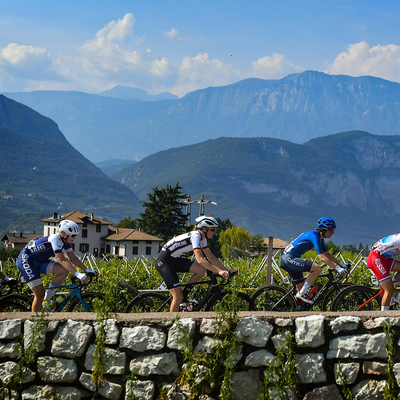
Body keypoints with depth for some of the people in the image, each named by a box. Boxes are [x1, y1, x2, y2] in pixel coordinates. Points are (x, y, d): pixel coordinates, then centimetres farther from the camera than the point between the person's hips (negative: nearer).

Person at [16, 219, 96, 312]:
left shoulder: (65, 241, -2)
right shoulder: (55, 239, -28)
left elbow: (73, 258, 1)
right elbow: (62, 260, -35)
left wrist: (87, 270, -9)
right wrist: (78, 274, -42)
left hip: (39, 262, 9)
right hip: (26, 259, -9)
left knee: (64, 271, -13)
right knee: (39, 294, -15)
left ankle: (46, 300, -2)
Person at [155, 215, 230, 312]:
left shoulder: (202, 238, 5)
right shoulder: (195, 236, -23)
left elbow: (211, 257, 9)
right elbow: (200, 260, -31)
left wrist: (226, 270, -1)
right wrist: (218, 271, -34)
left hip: (174, 260, 9)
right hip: (163, 261, -9)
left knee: (201, 271, -8)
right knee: (178, 297, -15)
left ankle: (183, 300, 4)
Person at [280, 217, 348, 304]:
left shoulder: (320, 238, 12)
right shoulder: (314, 236, -18)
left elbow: (327, 254, 20)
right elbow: (322, 257, -23)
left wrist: (341, 263, 11)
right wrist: (337, 268, -23)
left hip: (288, 259, 10)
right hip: (289, 258, -10)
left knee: (301, 288, 10)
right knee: (317, 268, -22)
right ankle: (302, 293, -15)